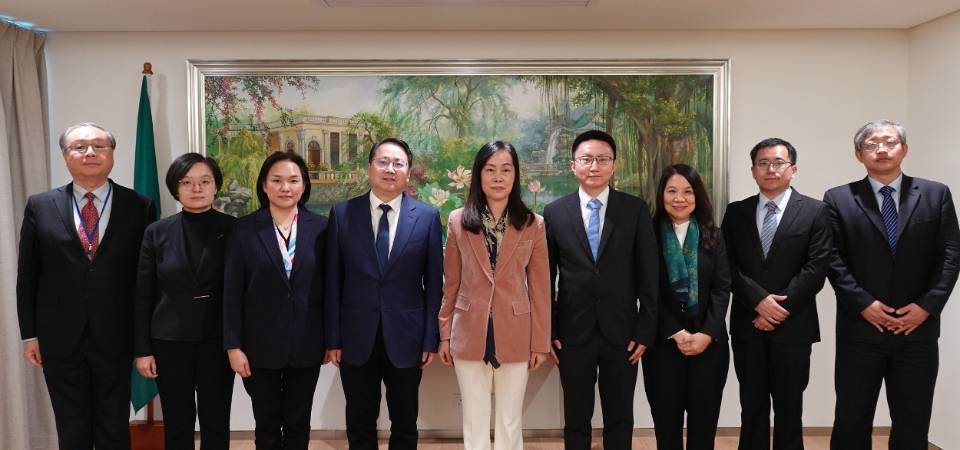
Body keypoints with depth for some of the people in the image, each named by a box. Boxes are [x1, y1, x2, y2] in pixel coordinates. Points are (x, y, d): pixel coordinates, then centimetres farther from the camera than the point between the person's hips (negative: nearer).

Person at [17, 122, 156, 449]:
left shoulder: (140, 206, -2)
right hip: (59, 339, 1)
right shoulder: (40, 206, 3)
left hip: (115, 338, -1)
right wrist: (29, 334, 3)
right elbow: (27, 276, 5)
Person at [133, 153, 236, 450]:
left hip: (217, 340, -1)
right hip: (170, 341, 1)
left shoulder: (232, 229, -3)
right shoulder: (157, 233, -1)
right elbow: (143, 296, 2)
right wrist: (142, 349, -1)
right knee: (176, 425, 11)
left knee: (216, 424, 8)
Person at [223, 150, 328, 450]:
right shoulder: (244, 229, -3)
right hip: (260, 344, -1)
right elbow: (232, 292, -3)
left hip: (306, 344, 1)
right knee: (267, 425, 13)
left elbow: (328, 286, 3)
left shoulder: (320, 227, 0)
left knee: (298, 424, 13)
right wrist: (233, 346, -7)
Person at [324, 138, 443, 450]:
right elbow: (333, 281, 0)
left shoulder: (427, 216, -2)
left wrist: (431, 338, -3)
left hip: (406, 337, 0)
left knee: (405, 425, 14)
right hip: (356, 337, 1)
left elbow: (434, 282, -1)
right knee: (360, 425, 14)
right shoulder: (342, 214, 0)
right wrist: (333, 339, -2)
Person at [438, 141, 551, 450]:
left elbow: (540, 289, 1)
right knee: (474, 423, 11)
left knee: (510, 422, 11)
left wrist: (540, 342, 0)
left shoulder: (533, 224, -1)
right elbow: (451, 284, 6)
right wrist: (445, 335, 6)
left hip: (515, 336, 0)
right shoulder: (458, 221, 1)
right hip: (469, 335, 1)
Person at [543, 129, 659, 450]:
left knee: (620, 419, 12)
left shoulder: (636, 210, -1)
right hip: (573, 333, 0)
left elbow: (648, 275, -1)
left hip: (621, 332, 0)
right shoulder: (554, 213, 1)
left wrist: (645, 331, -4)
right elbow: (546, 277, 3)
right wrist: (548, 331, 0)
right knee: (576, 419, 12)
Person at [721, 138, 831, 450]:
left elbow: (816, 269, -8)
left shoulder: (815, 211, 1)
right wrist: (759, 301, -13)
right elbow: (728, 267, 0)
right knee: (752, 408, 9)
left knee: (789, 409, 9)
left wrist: (780, 308, -13)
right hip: (747, 325, 2)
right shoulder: (736, 212, 7)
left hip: (792, 326, -2)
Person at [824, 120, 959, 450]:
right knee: (851, 422, 8)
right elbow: (833, 260, -5)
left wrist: (927, 305, -10)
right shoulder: (839, 199, 1)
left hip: (918, 329, 2)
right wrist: (863, 304, -13)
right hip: (860, 329, -1)